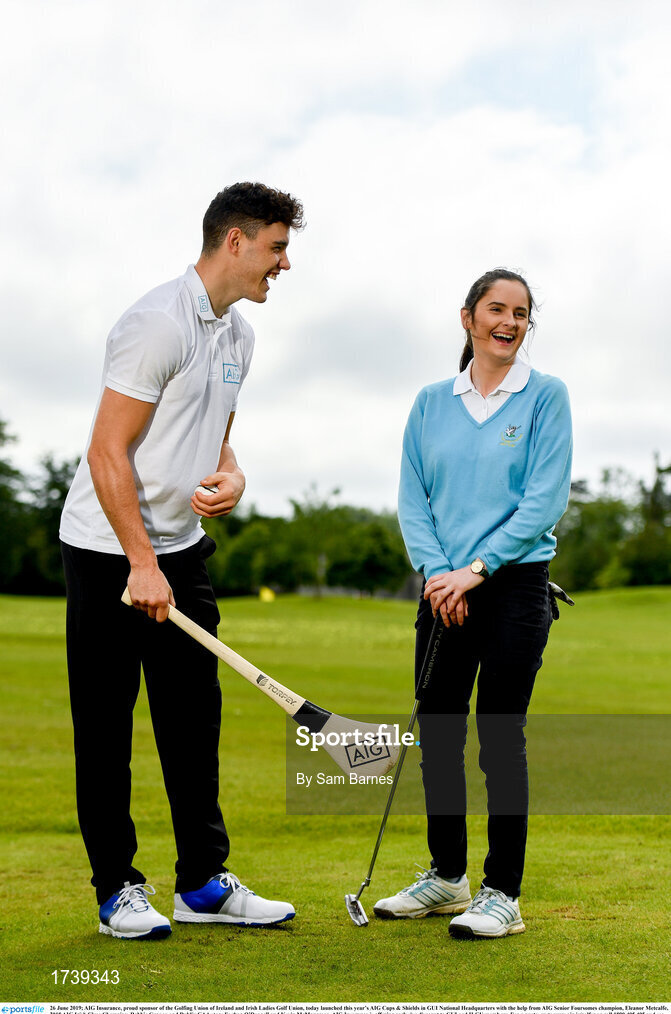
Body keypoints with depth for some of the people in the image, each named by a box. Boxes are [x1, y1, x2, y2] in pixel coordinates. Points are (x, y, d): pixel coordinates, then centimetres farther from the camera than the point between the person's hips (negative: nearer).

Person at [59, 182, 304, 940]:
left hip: (182, 547, 8)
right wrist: (141, 563, -20)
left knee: (194, 718, 9)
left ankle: (204, 883, 18)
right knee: (106, 726, 2)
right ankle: (117, 888, 13)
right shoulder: (158, 323, -18)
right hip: (109, 550, -8)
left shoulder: (237, 335, 10)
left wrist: (231, 474, -2)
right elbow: (108, 453, -20)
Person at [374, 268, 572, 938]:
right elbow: (412, 498, 7)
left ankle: (503, 894, 6)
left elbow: (545, 499, -9)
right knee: (437, 731, 9)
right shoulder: (432, 403, 10)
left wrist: (476, 568, -14)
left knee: (500, 734, -4)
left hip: (515, 585, -4)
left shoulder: (545, 396, -1)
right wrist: (437, 570, -9)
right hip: (445, 591, 4)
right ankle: (446, 876, 25)